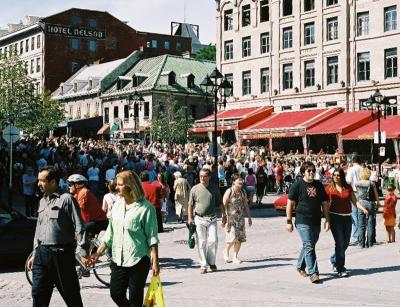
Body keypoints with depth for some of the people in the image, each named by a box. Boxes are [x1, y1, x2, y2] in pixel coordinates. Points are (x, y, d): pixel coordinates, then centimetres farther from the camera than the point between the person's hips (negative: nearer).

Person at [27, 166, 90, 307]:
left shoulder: (67, 199, -7)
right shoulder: (42, 201, 16)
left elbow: (79, 227, -12)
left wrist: (83, 253, -18)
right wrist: (34, 254, 21)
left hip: (61, 254, -7)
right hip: (42, 254, 7)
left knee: (72, 296, 3)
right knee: (38, 295, 7)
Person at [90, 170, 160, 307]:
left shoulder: (145, 208, -10)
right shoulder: (117, 204, 8)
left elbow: (152, 237, -9)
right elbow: (110, 233, 14)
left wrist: (155, 261, -13)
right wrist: (98, 253, 11)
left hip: (138, 260, -6)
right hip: (118, 260, 6)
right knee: (116, 293, 5)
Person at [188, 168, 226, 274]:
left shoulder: (214, 188, 5)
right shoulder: (195, 189, 0)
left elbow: (220, 203, 13)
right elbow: (190, 205, 4)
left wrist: (224, 215, 9)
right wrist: (190, 218, -4)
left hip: (212, 218, 1)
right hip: (199, 219, -1)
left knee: (213, 240, -5)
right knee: (201, 242, -1)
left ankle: (211, 262, 12)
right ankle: (203, 265, 7)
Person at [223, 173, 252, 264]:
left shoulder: (243, 192, 6)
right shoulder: (229, 192, -10)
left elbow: (246, 205, 14)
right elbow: (224, 206, -12)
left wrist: (249, 217, 11)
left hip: (240, 218, 6)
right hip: (230, 218, -6)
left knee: (240, 238, 3)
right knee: (233, 238, -12)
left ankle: (235, 257, 14)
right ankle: (226, 251, 16)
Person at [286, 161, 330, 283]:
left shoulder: (318, 185, 11)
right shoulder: (297, 185, -4)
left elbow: (324, 203, 15)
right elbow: (290, 204, -4)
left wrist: (327, 220, 10)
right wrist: (289, 221, -7)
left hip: (316, 222, 6)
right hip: (302, 221, -5)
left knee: (309, 245, 15)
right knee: (309, 246, -11)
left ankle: (300, 267, 33)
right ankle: (313, 273, -10)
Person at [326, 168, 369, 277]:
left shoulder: (348, 187, 6)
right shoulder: (330, 188, -1)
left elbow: (354, 201, 5)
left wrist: (363, 209, -11)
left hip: (347, 218, 4)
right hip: (335, 217, -4)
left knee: (346, 243, 11)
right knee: (340, 243, -10)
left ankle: (334, 260, 36)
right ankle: (341, 269, -4)